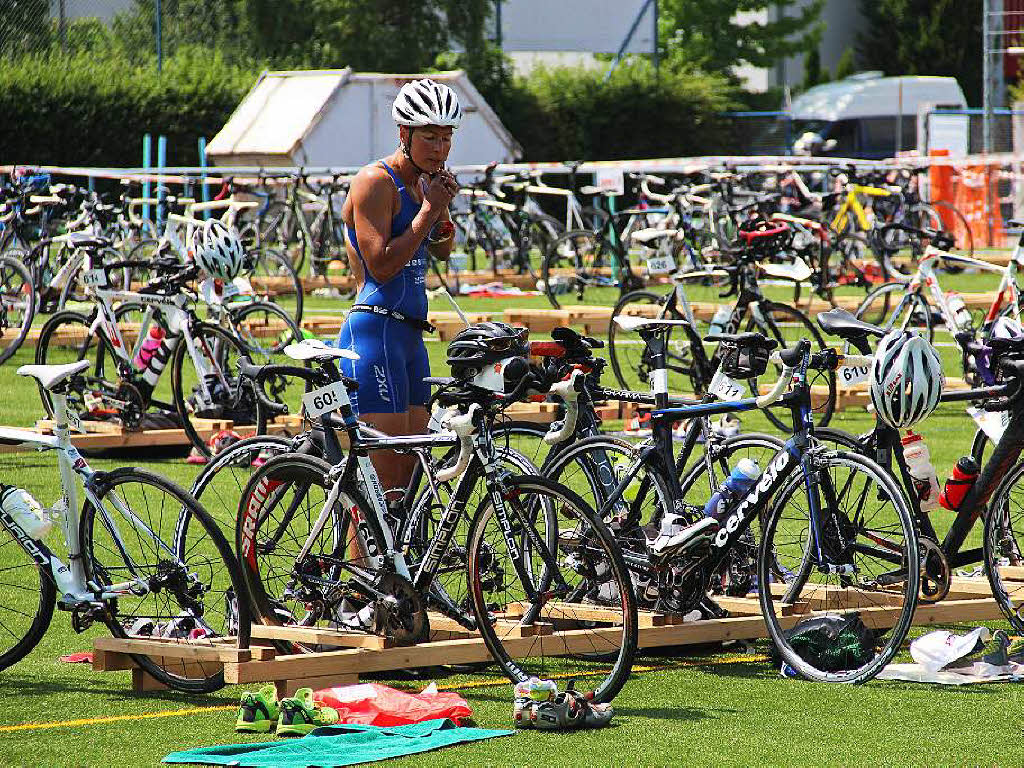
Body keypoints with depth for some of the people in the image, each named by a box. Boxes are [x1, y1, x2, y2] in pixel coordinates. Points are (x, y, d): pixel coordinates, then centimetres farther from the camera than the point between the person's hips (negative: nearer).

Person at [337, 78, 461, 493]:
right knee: (385, 481, -14)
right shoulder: (375, 182, -11)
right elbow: (381, 265, -18)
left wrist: (444, 206, 3)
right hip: (374, 333, -9)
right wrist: (428, 210, -14)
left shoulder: (421, 183, 15)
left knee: (407, 475, 6)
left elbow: (441, 251, 20)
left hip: (409, 335, 9)